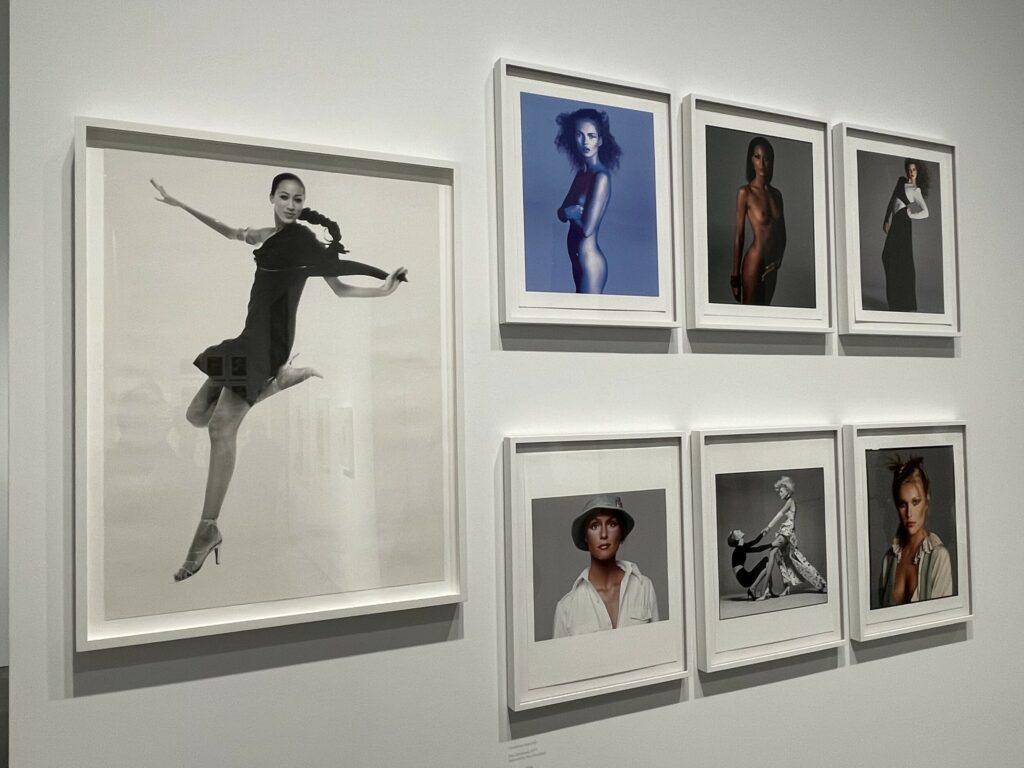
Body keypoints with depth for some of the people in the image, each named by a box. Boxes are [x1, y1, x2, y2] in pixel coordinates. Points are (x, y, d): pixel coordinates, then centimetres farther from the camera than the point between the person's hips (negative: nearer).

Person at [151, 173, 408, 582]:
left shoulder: (305, 239, -5)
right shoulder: (265, 236, 16)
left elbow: (339, 287, -4)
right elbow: (228, 231, 32)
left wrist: (382, 289, -17)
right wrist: (176, 203, 37)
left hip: (270, 338, -8)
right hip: (251, 334, 8)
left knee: (222, 425, -18)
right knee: (197, 414, 12)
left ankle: (208, 529, -14)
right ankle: (284, 377, 20)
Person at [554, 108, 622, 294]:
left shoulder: (601, 176, -16)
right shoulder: (581, 173, 9)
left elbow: (587, 228, -22)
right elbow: (561, 214, 10)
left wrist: (569, 212, -4)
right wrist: (570, 211, -12)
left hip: (590, 259, -9)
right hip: (578, 259, 9)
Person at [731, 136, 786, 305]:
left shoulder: (776, 193, 8)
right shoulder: (745, 192, -8)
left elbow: (782, 234, 14)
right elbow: (739, 236, -9)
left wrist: (779, 259, -2)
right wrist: (735, 275, -10)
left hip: (771, 266, 6)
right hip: (754, 262, -6)